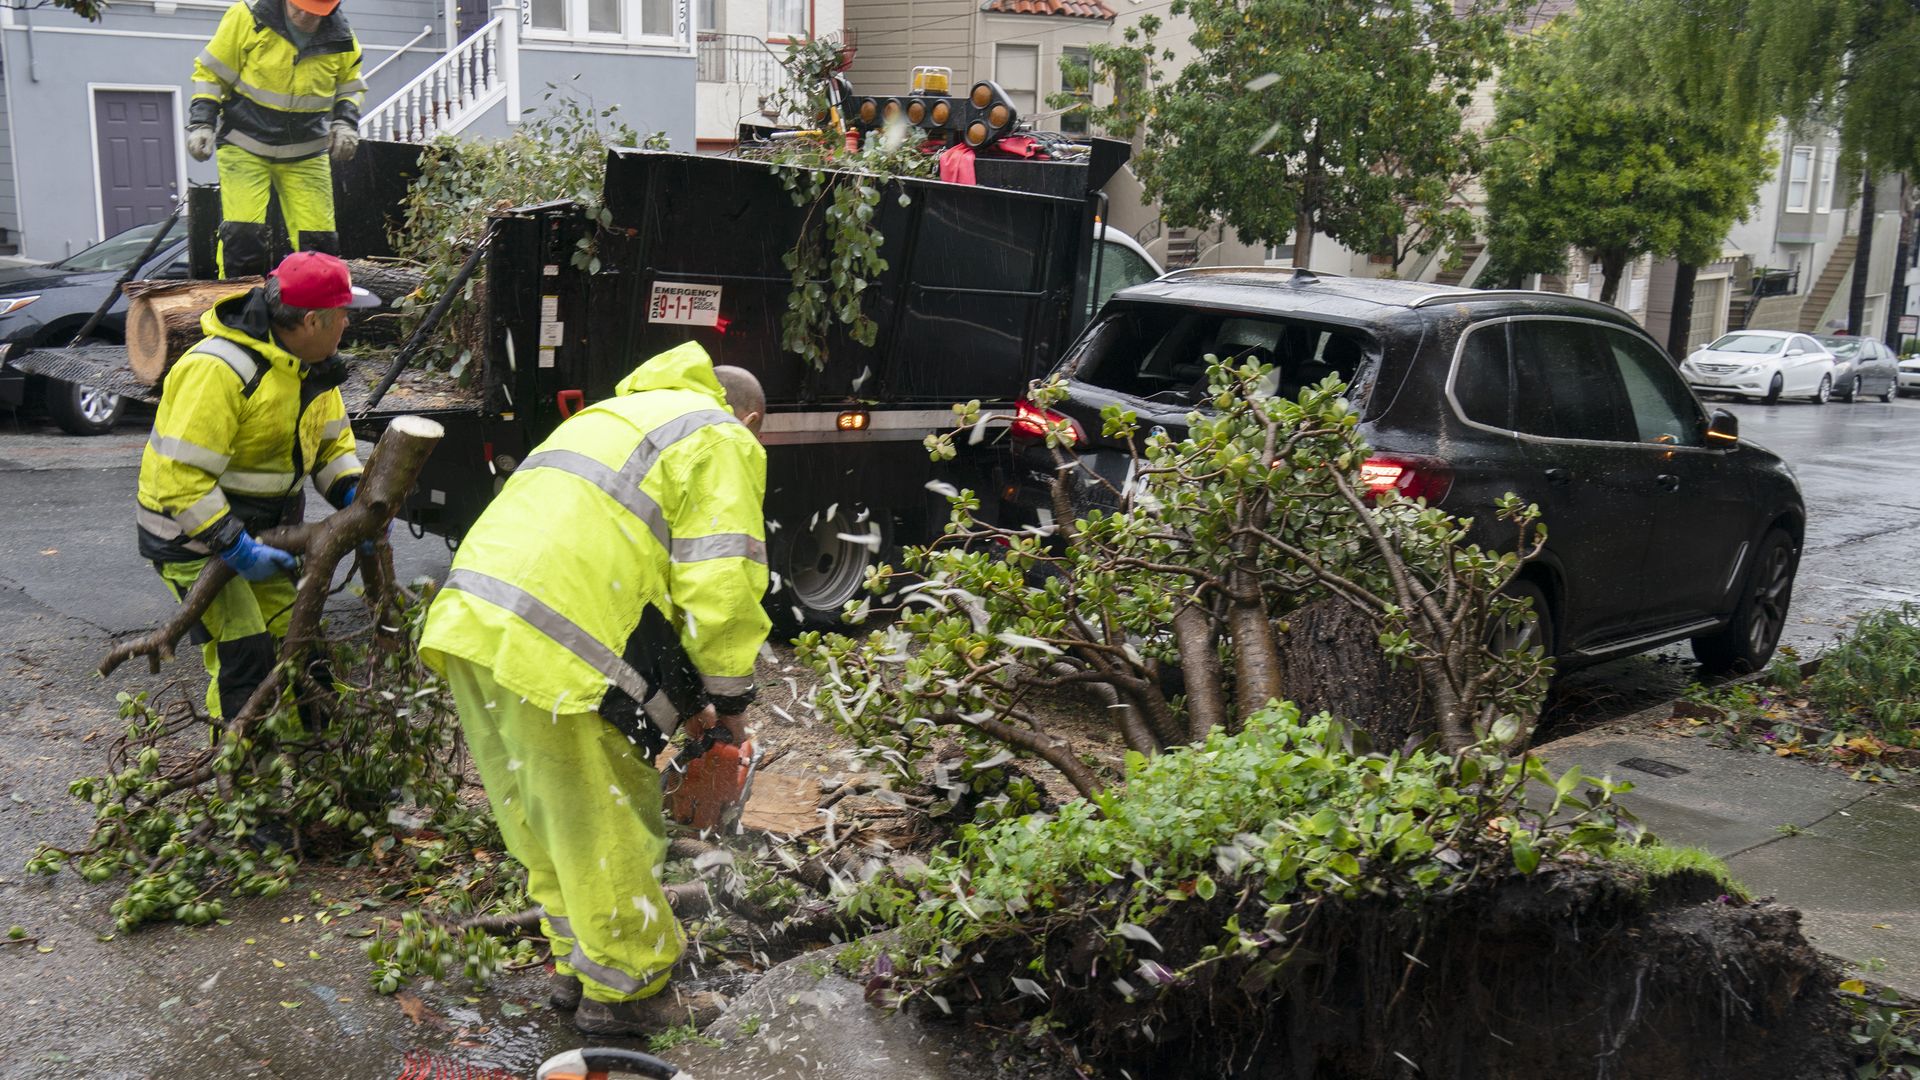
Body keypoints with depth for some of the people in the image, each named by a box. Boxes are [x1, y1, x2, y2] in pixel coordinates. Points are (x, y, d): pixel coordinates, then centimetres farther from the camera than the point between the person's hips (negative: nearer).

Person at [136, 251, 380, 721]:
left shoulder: (312, 364, 0)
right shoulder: (219, 369, -28)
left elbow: (333, 441, 9)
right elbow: (180, 478, -30)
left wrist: (356, 498, -11)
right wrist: (236, 548, -31)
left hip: (262, 527, 8)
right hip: (193, 531, -8)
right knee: (245, 654, -13)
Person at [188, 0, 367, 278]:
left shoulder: (341, 39, -3)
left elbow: (350, 88, 16)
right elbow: (211, 72, -2)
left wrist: (345, 123, -2)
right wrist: (201, 123, -10)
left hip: (306, 154, 3)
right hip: (245, 144, -3)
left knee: (319, 241, 1)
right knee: (241, 234, -16)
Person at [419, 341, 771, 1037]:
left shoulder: (616, 414, 32)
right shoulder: (723, 440, 6)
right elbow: (720, 582, -7)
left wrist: (671, 691, 27)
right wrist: (729, 693, 8)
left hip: (467, 620, 9)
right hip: (552, 658, -9)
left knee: (540, 821, 21)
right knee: (604, 831, 7)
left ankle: (576, 967, 36)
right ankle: (626, 992, 22)